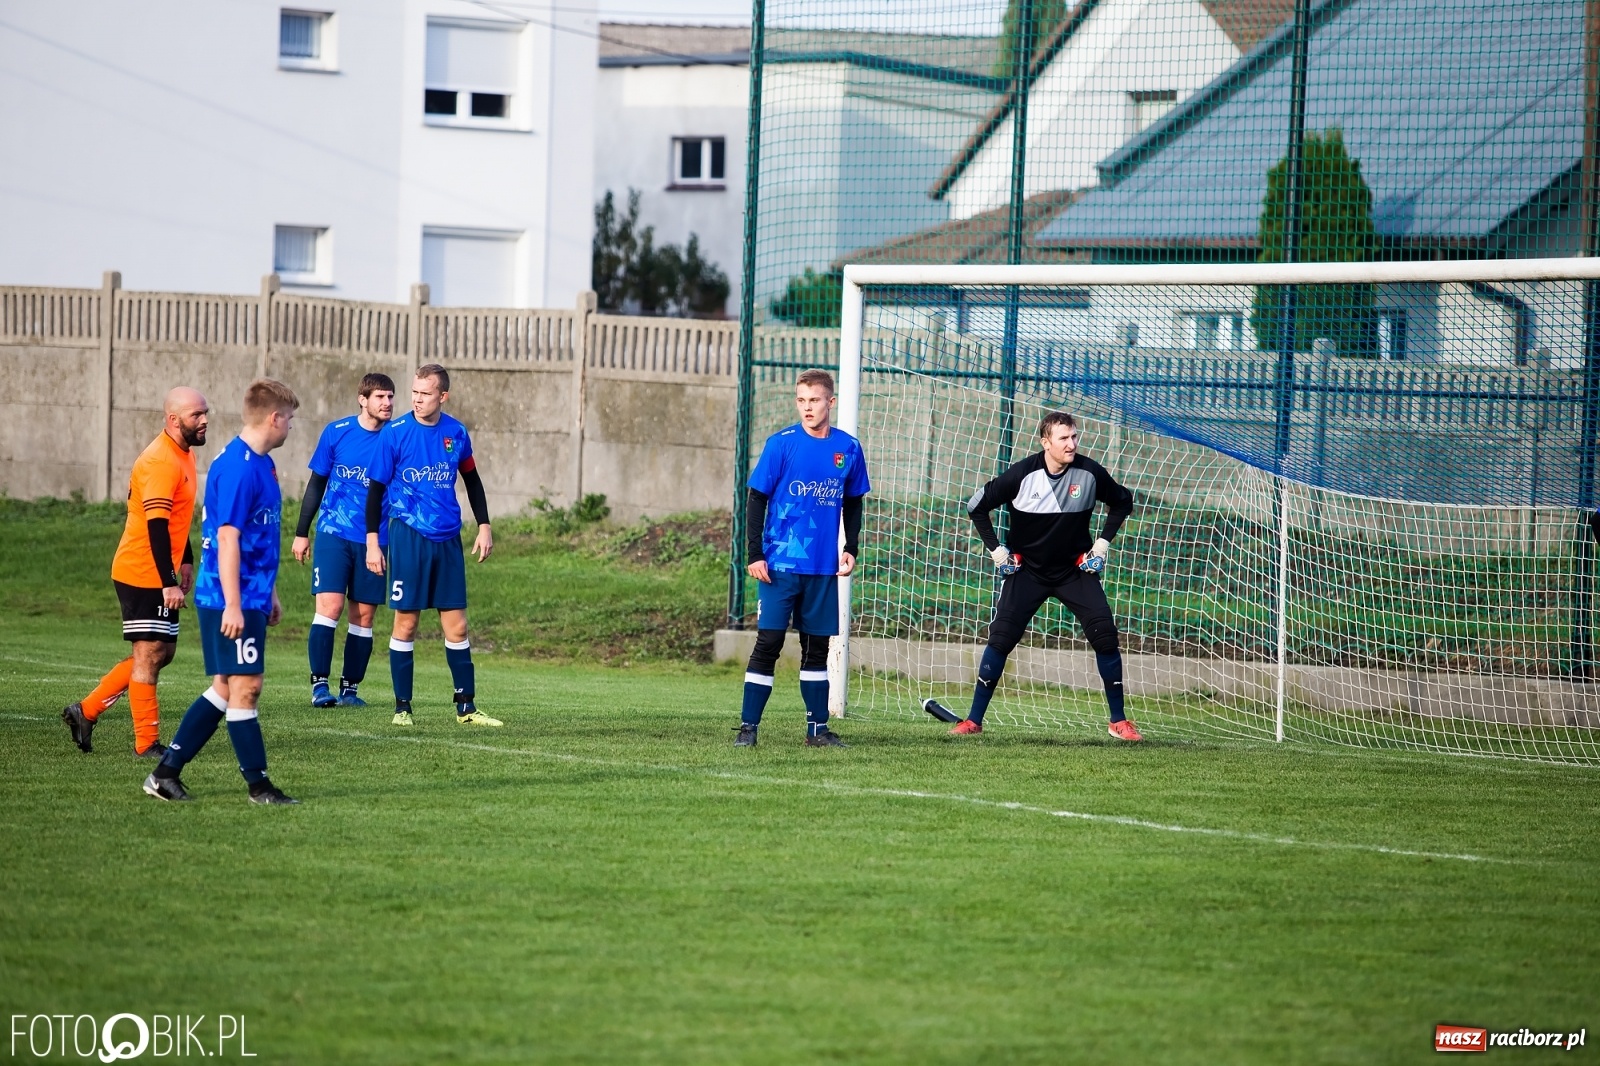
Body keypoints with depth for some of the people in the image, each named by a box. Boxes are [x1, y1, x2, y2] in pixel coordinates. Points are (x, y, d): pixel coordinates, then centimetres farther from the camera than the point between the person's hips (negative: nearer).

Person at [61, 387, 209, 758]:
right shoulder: (160, 462, -20)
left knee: (162, 652, 14)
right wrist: (168, 584, -29)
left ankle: (87, 711, 20)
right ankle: (147, 744, 1)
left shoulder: (184, 455, 12)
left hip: (159, 575, 10)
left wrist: (185, 561, 21)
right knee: (149, 654, -5)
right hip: (142, 574, -10)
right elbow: (156, 525, -26)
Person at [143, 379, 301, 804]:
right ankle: (258, 785, 2)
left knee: (225, 689, 11)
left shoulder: (260, 463, 15)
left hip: (251, 597, 10)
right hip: (232, 600, -10)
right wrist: (233, 605, -23)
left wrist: (269, 593, 27)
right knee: (244, 687, -4)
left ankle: (166, 773, 14)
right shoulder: (237, 466, -17)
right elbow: (227, 538, -21)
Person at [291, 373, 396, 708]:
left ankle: (350, 688, 12)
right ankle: (319, 684, -10)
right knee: (330, 605, -13)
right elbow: (316, 483, 9)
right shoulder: (337, 432, 0)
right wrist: (302, 532, 9)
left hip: (373, 539, 2)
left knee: (363, 615, 3)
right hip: (333, 533, -2)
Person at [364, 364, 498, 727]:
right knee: (406, 623, -1)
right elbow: (376, 488, -2)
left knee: (456, 625, 4)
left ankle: (466, 706, 11)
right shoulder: (395, 433, -6)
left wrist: (484, 526, 12)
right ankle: (402, 707, 8)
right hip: (408, 536, -3)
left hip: (447, 540, 3)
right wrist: (372, 542, -5)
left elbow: (472, 480, 18)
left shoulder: (456, 434, 4)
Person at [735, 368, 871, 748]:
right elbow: (756, 499, -3)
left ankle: (817, 727, 18)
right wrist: (754, 554, -9)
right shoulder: (781, 444, -5)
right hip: (780, 564, -3)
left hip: (823, 568, 3)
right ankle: (748, 726, -2)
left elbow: (853, 503, 17)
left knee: (817, 646, 10)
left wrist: (851, 548, 6)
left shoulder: (848, 449, 5)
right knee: (768, 642, -5)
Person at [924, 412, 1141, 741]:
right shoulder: (1022, 474, -17)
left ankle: (1119, 722, 2)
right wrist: (996, 549, -6)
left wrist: (1103, 542, 0)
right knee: (1001, 637, -9)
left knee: (1105, 635, -10)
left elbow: (1122, 502, 8)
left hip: (1075, 570, 1)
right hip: (1028, 570, -1)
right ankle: (974, 720, 1)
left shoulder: (1090, 473, -12)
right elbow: (976, 506, -3)